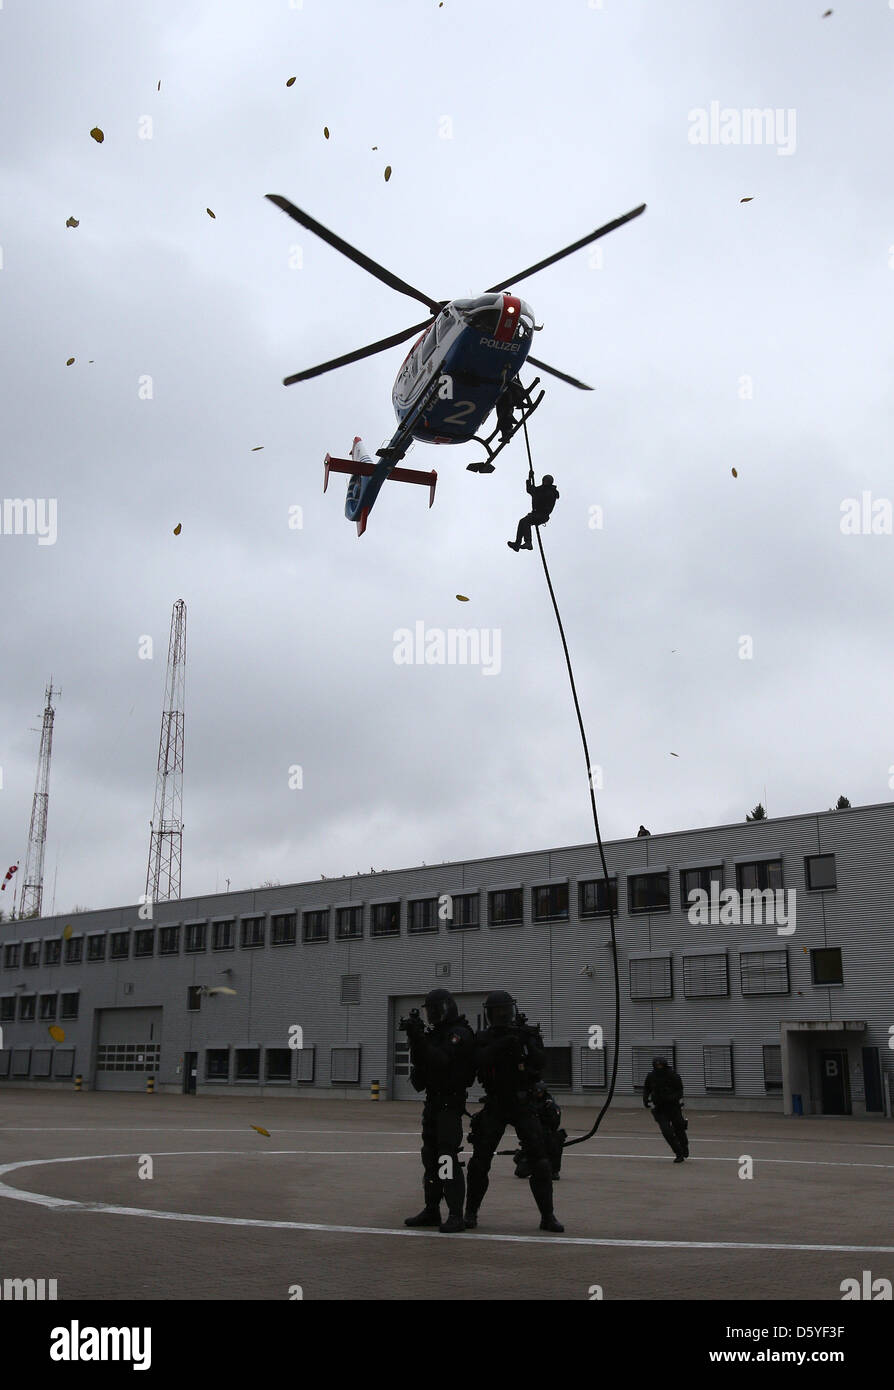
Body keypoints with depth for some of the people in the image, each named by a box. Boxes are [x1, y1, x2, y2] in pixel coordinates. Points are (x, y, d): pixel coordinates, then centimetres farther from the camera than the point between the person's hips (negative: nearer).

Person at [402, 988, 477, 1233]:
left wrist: (420, 1037, -25)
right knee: (430, 1155, 12)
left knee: (447, 1156, -14)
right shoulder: (434, 1033, 14)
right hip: (433, 1101, 9)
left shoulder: (459, 1034, -12)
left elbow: (441, 1061, -25)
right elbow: (421, 1061, 15)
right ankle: (432, 1211, 21)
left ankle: (455, 1215, -11)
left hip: (451, 1103, -9)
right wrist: (415, 1037, 1)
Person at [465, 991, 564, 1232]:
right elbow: (479, 1060, -18)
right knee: (480, 1161, 0)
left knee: (539, 1160, -7)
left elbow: (541, 1062, -14)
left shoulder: (528, 1034, -1)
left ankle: (547, 1216, 1)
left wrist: (527, 1044, -28)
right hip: (494, 1107, 1)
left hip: (524, 1105, -1)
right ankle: (471, 1212, 15)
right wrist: (501, 1044, -28)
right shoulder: (484, 1038, 0)